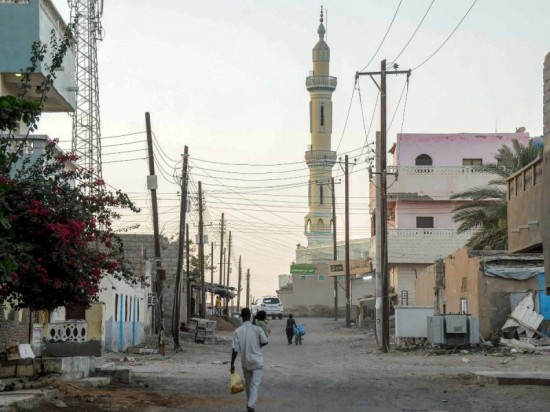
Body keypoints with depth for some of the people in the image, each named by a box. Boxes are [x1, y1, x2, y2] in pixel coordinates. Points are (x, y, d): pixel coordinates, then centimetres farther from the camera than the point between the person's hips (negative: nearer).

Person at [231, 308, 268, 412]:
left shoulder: (237, 331, -10)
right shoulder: (257, 329, -13)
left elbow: (235, 349, -11)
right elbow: (265, 342, -8)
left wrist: (232, 364, -5)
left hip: (245, 362, 2)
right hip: (257, 360, -2)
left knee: (247, 383, 19)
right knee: (255, 384, -1)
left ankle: (249, 403, 30)